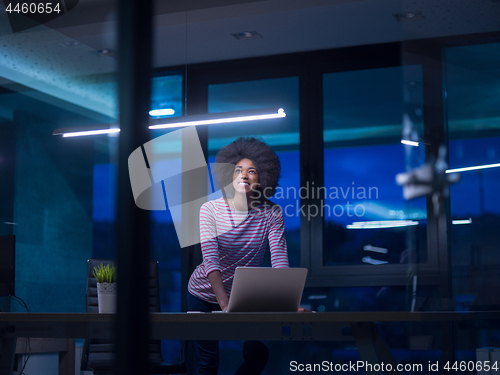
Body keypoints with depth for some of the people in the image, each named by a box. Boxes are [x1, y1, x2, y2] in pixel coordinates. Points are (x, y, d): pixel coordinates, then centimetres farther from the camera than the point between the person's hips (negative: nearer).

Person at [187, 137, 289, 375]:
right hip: (206, 295, -2)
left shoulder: (272, 214, -13)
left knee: (258, 355, -3)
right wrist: (225, 303, -41)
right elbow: (210, 258, -28)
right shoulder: (210, 209, -17)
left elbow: (279, 259, -22)